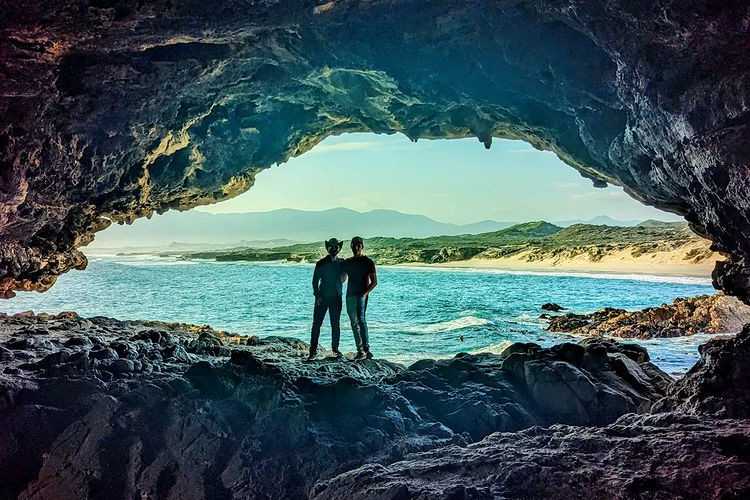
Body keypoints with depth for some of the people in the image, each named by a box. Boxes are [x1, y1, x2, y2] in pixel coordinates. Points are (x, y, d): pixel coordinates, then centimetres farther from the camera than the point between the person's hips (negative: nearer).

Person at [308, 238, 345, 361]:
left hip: (336, 298, 2)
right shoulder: (321, 263, 1)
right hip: (322, 297, -2)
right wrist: (317, 295, -8)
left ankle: (335, 349, 17)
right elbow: (315, 281, 1)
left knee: (336, 325, 6)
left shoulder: (341, 263, 8)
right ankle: (313, 351, -2)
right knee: (316, 324, -5)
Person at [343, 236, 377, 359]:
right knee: (354, 323, 6)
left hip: (361, 295, -6)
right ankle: (360, 351, 11)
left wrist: (366, 293, -15)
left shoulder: (368, 262, 1)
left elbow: (374, 282, -2)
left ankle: (366, 350, -25)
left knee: (361, 320, -21)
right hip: (350, 295, 6)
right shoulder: (347, 262, 16)